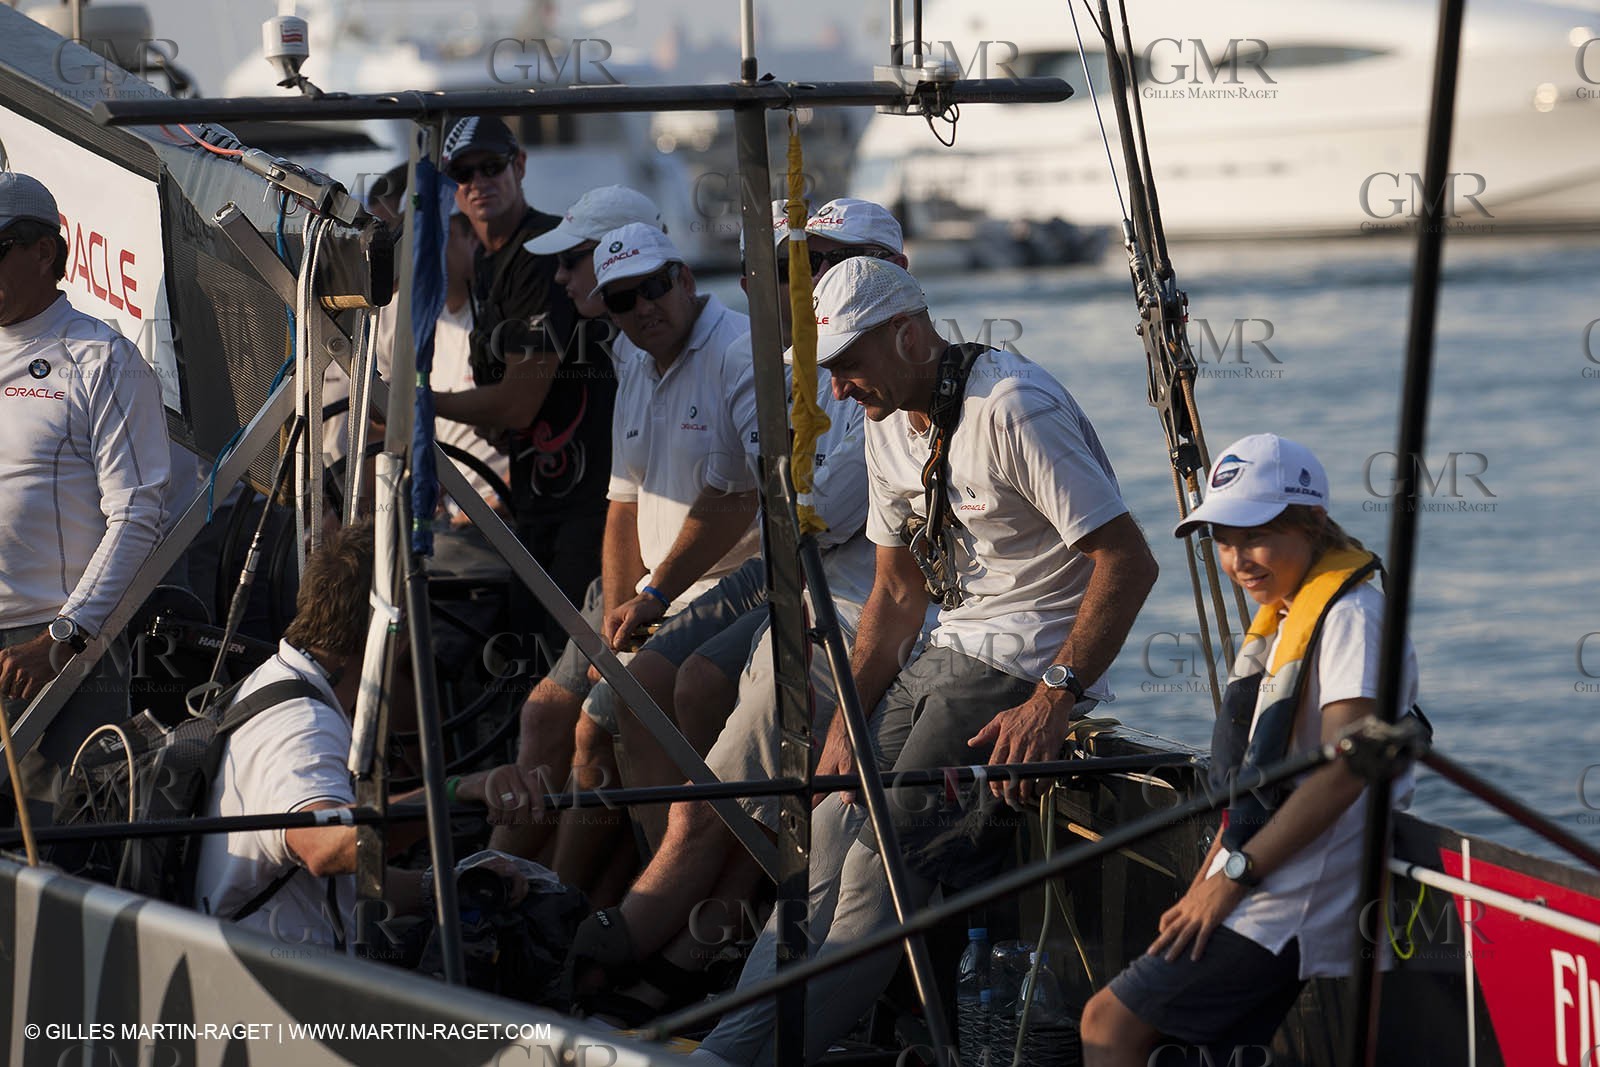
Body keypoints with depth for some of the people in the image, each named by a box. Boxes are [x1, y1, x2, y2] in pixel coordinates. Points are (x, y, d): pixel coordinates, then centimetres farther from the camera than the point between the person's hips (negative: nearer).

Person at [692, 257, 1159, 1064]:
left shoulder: (1013, 408, -20)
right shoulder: (888, 421, 9)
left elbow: (1128, 564, -23)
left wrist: (1051, 701, -27)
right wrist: (847, 718, 5)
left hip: (1033, 658, -9)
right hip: (952, 654, 9)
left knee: (886, 856, -17)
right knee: (833, 824, -5)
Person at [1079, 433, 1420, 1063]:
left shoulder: (1350, 615, -12)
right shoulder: (1283, 619, 19)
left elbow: (1345, 770, -22)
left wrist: (1235, 874, -19)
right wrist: (1202, 888, 14)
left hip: (1288, 907, -10)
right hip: (1262, 897, 10)